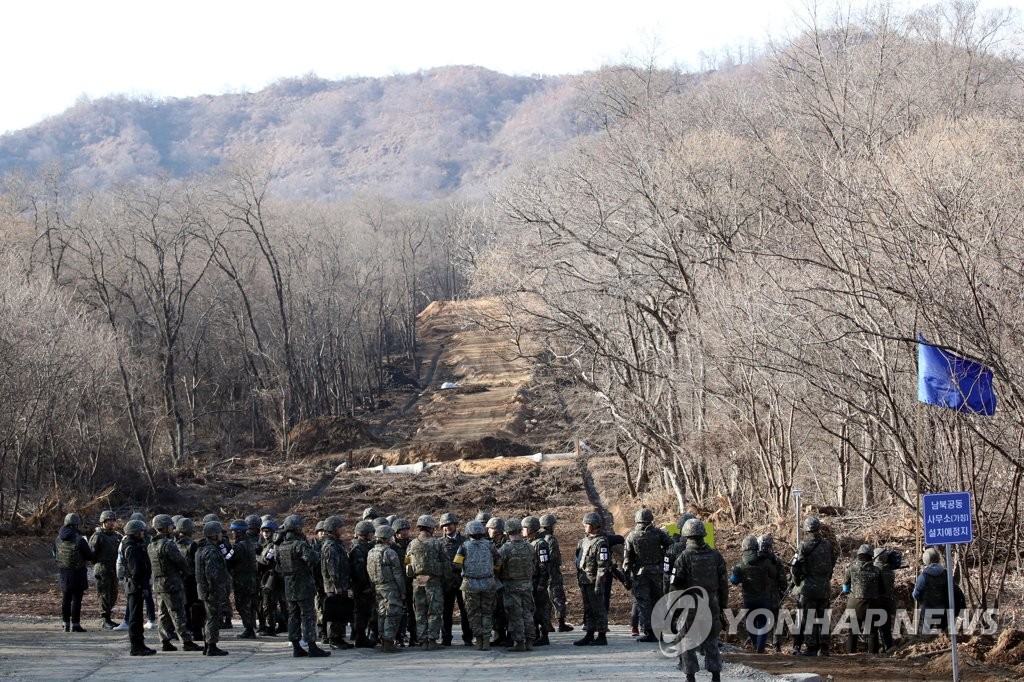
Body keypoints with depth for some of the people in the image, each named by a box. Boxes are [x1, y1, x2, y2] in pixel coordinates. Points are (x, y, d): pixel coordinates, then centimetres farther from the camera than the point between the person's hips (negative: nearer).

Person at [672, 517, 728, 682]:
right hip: (712, 605, 3)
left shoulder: (683, 558, -10)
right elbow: (724, 585, 4)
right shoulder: (716, 556, 1)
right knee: (711, 643, 12)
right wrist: (723, 606, 12)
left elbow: (676, 584, -9)